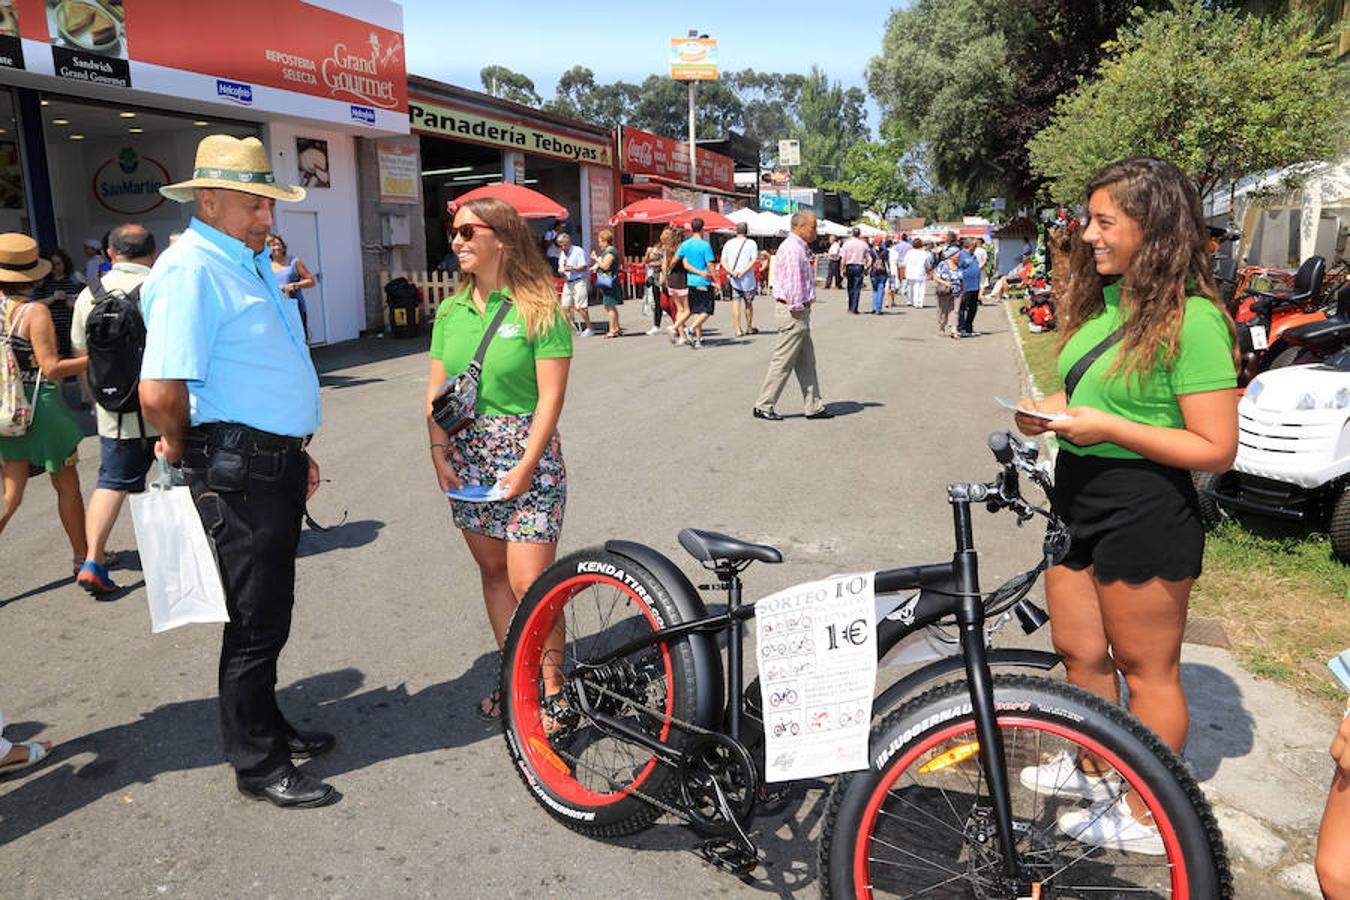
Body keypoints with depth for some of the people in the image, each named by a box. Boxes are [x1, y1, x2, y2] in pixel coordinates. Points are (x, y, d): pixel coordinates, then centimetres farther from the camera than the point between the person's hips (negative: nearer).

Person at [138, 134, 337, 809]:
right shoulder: (190, 270, -17)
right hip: (237, 469, -9)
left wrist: (297, 450, 22)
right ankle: (257, 765, 18)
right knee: (257, 619, 2)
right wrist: (180, 449, -8)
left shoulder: (251, 264, 15)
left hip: (277, 464, 9)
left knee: (268, 610, 20)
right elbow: (159, 391, -27)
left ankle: (268, 726, 37)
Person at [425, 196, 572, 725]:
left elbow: (551, 397, -12)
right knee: (492, 571, 13)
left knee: (530, 583, -7)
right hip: (466, 455, 6)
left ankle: (550, 689, 10)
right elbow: (437, 391, 10)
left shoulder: (538, 308, -8)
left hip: (526, 453, -6)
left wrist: (526, 467, -17)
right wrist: (440, 453, -2)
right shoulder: (452, 311, 9)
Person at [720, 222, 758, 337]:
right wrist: (743, 272, -16)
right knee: (748, 303, 11)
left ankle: (738, 330, -3)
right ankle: (749, 328, 24)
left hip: (733, 279, 2)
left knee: (736, 302, 3)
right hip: (748, 278, -2)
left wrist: (731, 272, -11)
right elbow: (754, 260, -13)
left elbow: (723, 261, 1)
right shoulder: (751, 243, -2)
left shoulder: (728, 244, 8)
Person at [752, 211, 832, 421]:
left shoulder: (799, 247, 17)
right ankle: (763, 406, 4)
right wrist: (797, 310, -19)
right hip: (793, 311, -11)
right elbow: (793, 285, -22)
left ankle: (814, 406, 20)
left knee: (806, 362, 13)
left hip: (799, 310, 11)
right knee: (783, 362, -4)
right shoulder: (792, 249, -17)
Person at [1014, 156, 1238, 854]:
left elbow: (1216, 449, -19)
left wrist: (1109, 428, -23)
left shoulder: (1192, 318, -17)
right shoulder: (1104, 299, 8)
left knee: (1145, 668, 8)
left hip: (1143, 507, -8)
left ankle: (1148, 818, 27)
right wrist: (1050, 413, 1)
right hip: (1078, 495, 8)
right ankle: (1091, 766, 42)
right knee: (1077, 650, 20)